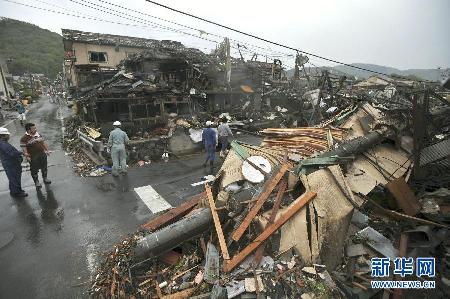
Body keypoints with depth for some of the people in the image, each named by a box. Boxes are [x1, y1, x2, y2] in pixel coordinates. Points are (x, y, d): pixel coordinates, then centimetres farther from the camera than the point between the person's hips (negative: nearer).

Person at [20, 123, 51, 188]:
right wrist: (27, 156, -21)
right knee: (34, 170, 8)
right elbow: (24, 148, -15)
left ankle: (45, 178, 38)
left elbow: (43, 143, 14)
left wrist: (47, 150, 15)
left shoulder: (38, 135, 3)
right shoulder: (24, 139, -15)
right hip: (33, 157, -5)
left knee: (44, 167, 18)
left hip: (43, 154, 6)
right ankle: (36, 182, 25)